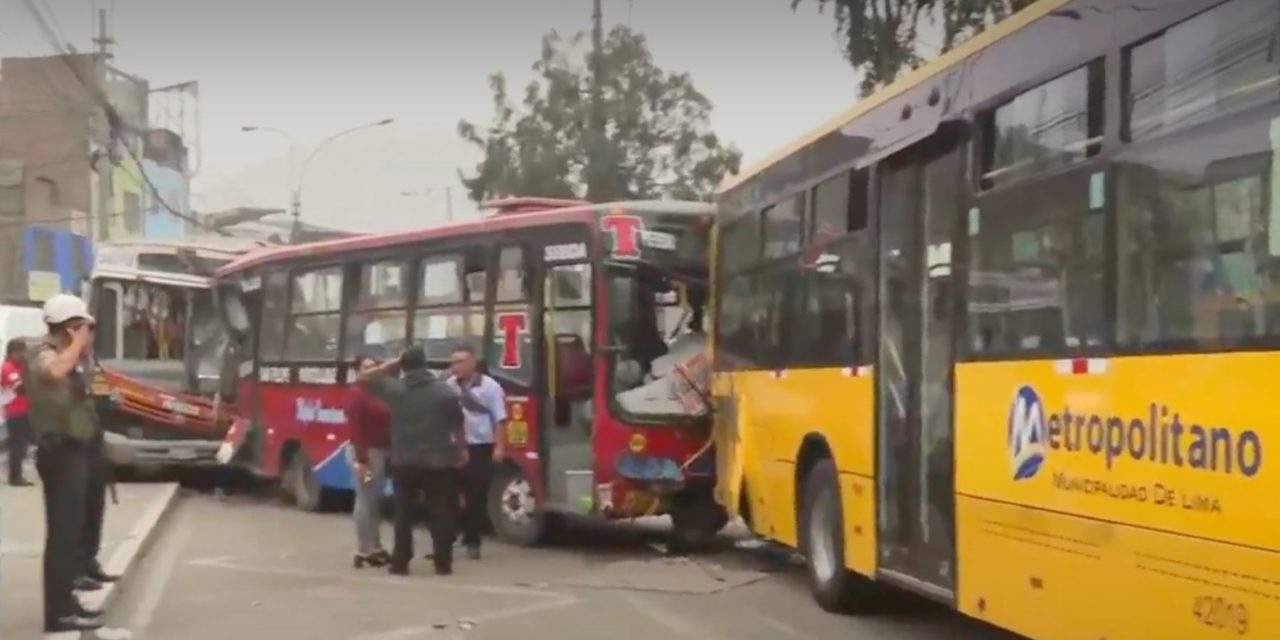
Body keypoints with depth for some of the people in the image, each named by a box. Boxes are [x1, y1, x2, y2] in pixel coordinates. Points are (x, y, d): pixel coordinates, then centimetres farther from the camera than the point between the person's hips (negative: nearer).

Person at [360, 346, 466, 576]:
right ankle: (443, 563, 7)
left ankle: (400, 563, 9)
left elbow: (365, 377, 9)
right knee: (440, 513, 6)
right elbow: (457, 426, 2)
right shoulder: (445, 391, -3)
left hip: (404, 462, 0)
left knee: (403, 514, 8)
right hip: (437, 461, 0)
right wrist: (462, 450, 16)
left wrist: (393, 364, 10)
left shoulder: (394, 388, -4)